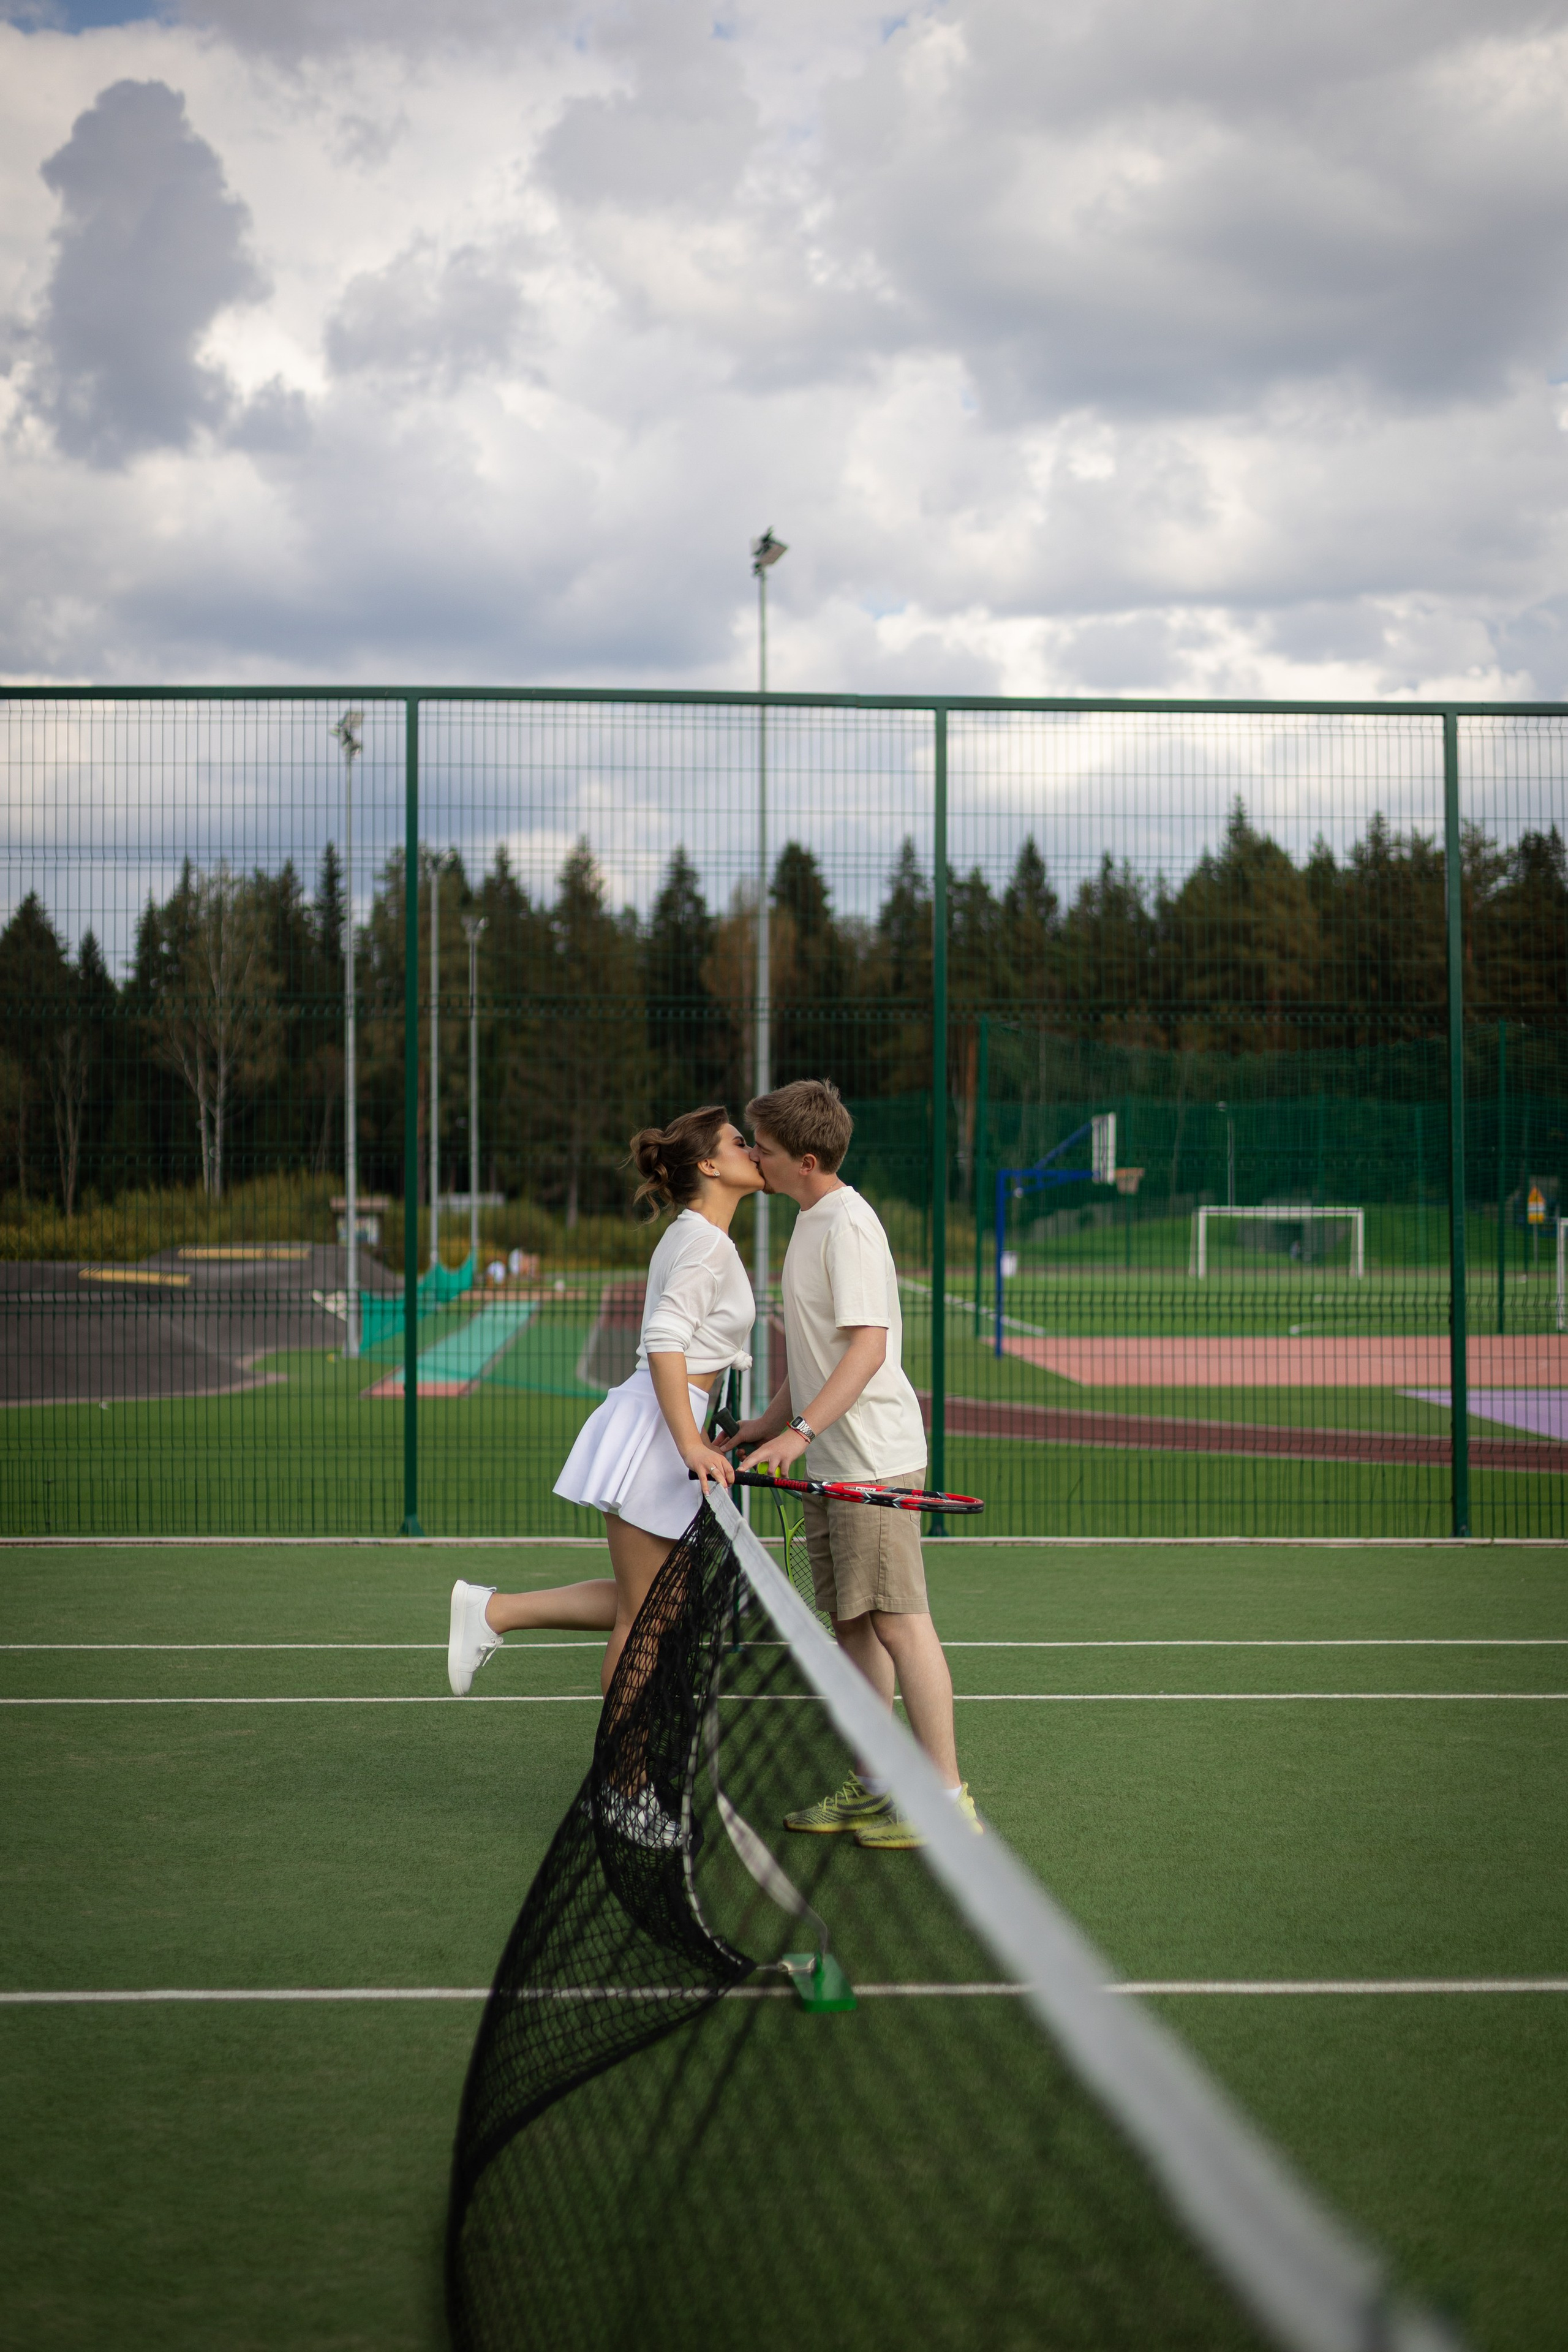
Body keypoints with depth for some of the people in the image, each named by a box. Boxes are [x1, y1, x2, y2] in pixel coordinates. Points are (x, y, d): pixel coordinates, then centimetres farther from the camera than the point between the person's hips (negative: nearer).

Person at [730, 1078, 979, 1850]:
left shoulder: (848, 1223, -15)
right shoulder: (811, 1221, 16)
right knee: (852, 1625, 12)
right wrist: (773, 1418, 18)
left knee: (898, 1624, -8)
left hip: (873, 1460, -10)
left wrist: (801, 1428, -29)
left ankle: (947, 1798, -4)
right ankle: (872, 1788, 19)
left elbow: (868, 1346, -23)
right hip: (830, 1463, 10)